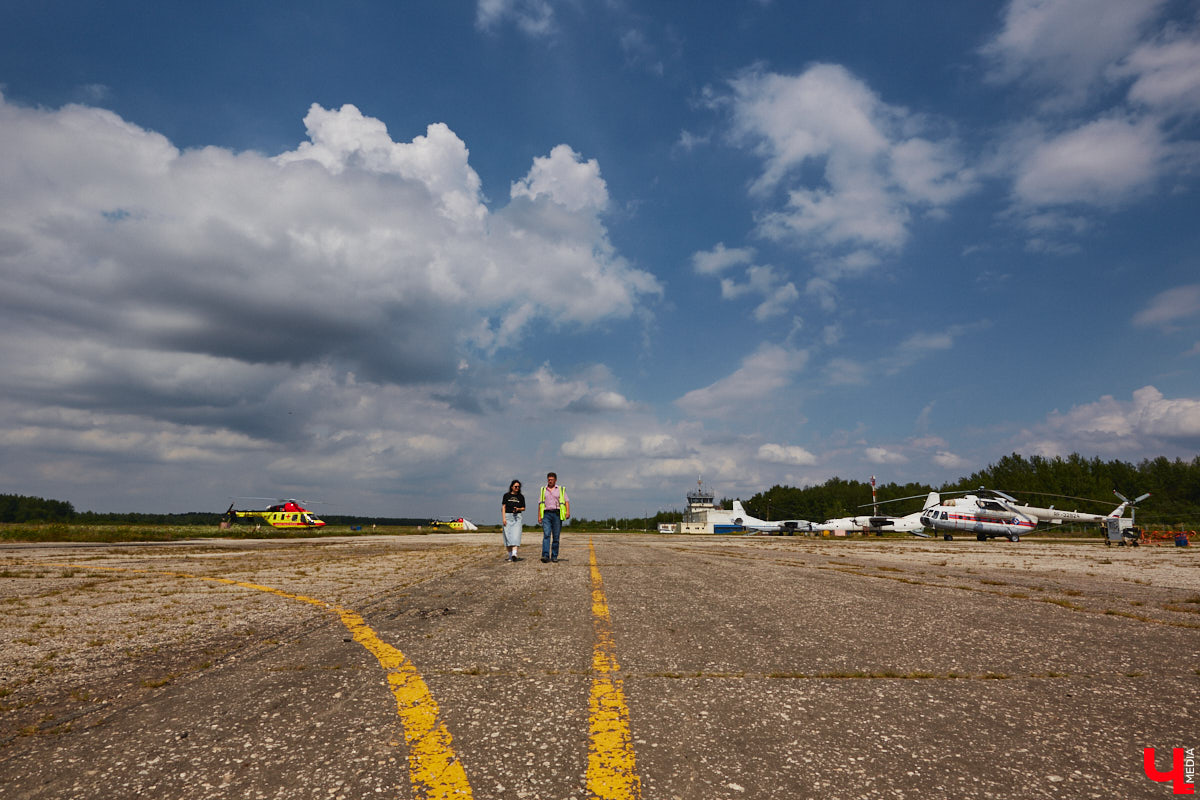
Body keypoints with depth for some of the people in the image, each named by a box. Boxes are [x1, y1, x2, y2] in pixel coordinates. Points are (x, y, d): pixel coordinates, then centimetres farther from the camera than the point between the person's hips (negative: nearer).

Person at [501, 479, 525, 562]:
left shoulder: (521, 496, 10)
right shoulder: (506, 495, 6)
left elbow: (523, 508, 13)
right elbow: (503, 507, 3)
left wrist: (518, 509, -9)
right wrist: (503, 518, -7)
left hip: (517, 516, 1)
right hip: (507, 516, 0)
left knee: (516, 535, -14)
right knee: (508, 535, -1)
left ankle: (514, 554, -25)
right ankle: (510, 555, 7)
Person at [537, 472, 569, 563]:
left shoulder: (561, 489, 11)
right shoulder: (543, 489, 16)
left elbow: (566, 501, 3)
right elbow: (540, 503, 16)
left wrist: (568, 511, -14)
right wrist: (539, 516, 8)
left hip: (557, 514, 0)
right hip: (546, 514, 0)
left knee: (556, 536, 0)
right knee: (546, 535, -14)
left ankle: (554, 556, 8)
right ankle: (545, 556, -22)